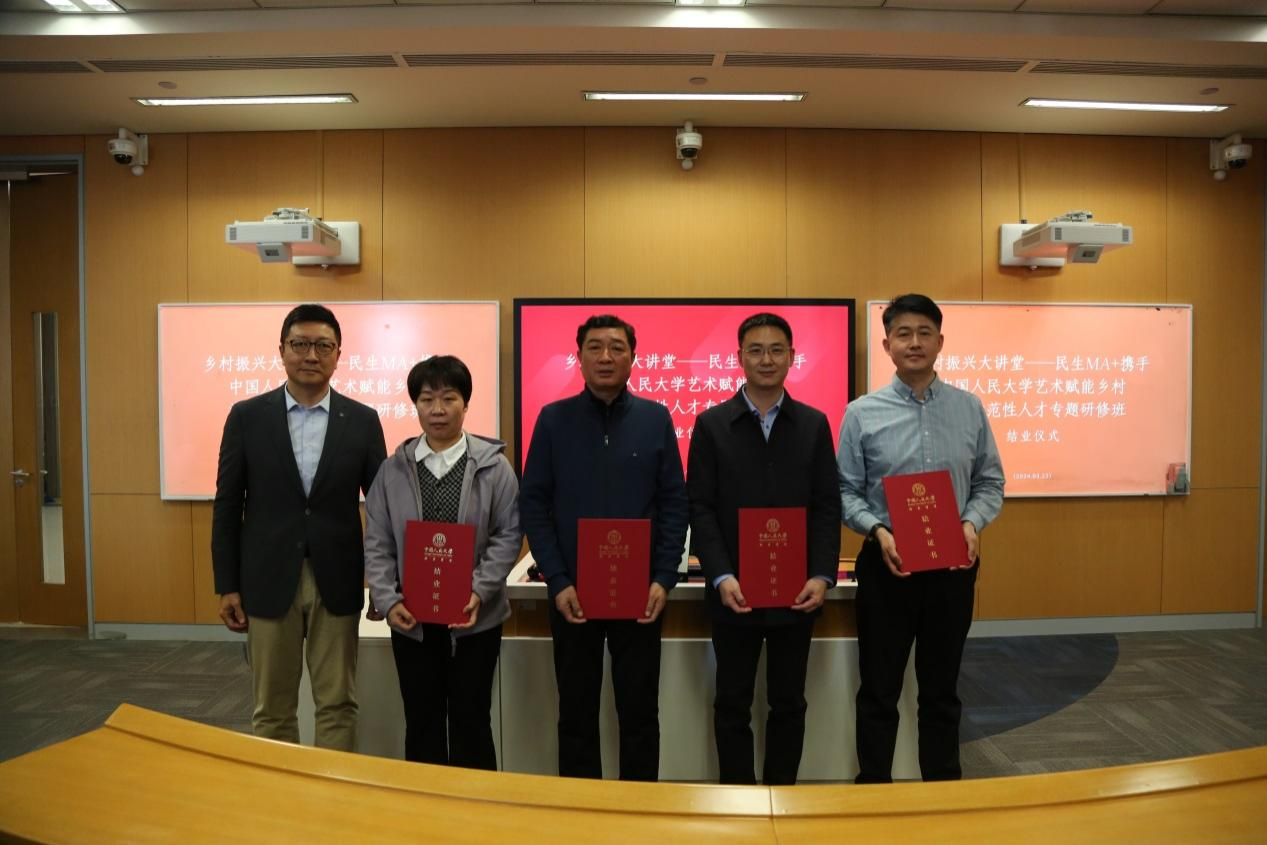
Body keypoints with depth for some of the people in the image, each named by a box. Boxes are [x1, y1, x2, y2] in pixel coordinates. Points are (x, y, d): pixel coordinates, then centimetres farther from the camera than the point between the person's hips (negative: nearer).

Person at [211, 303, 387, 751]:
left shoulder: (362, 420, 0)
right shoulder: (247, 416, 0)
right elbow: (227, 506, 2)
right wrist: (226, 586, -1)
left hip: (336, 583, 0)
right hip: (268, 581, 0)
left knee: (338, 705, 9)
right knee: (271, 709, 11)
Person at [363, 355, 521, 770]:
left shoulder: (493, 465, -4)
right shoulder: (393, 469, 3)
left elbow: (507, 536, -6)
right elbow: (377, 544, 3)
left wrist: (479, 592, -16)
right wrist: (389, 600, -8)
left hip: (474, 617, -2)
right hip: (412, 618, 2)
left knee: (470, 719, 9)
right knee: (421, 720, 14)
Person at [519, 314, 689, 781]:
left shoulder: (655, 418, 1)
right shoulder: (553, 419, 0)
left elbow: (675, 503, 1)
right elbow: (533, 504, -3)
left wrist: (664, 580, -8)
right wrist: (557, 582, -10)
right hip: (573, 593, 0)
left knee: (640, 710, 11)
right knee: (576, 712, 12)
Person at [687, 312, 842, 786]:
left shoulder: (814, 425, 6)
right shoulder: (711, 424, 1)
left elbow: (827, 507, 2)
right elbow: (701, 508, -4)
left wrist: (823, 575, -10)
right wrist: (721, 577, -14)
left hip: (797, 592, 1)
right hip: (735, 591, -1)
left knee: (789, 703, 12)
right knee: (732, 705, 8)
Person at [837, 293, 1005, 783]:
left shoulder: (970, 408, 3)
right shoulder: (862, 414, -4)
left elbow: (989, 483, 6)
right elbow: (846, 493, -3)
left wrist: (973, 524, -12)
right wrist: (878, 531, -19)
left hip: (953, 565, 2)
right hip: (887, 565, -2)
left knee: (941, 690, 16)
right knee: (879, 692, 8)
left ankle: (944, 789, 31)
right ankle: (873, 788, 23)